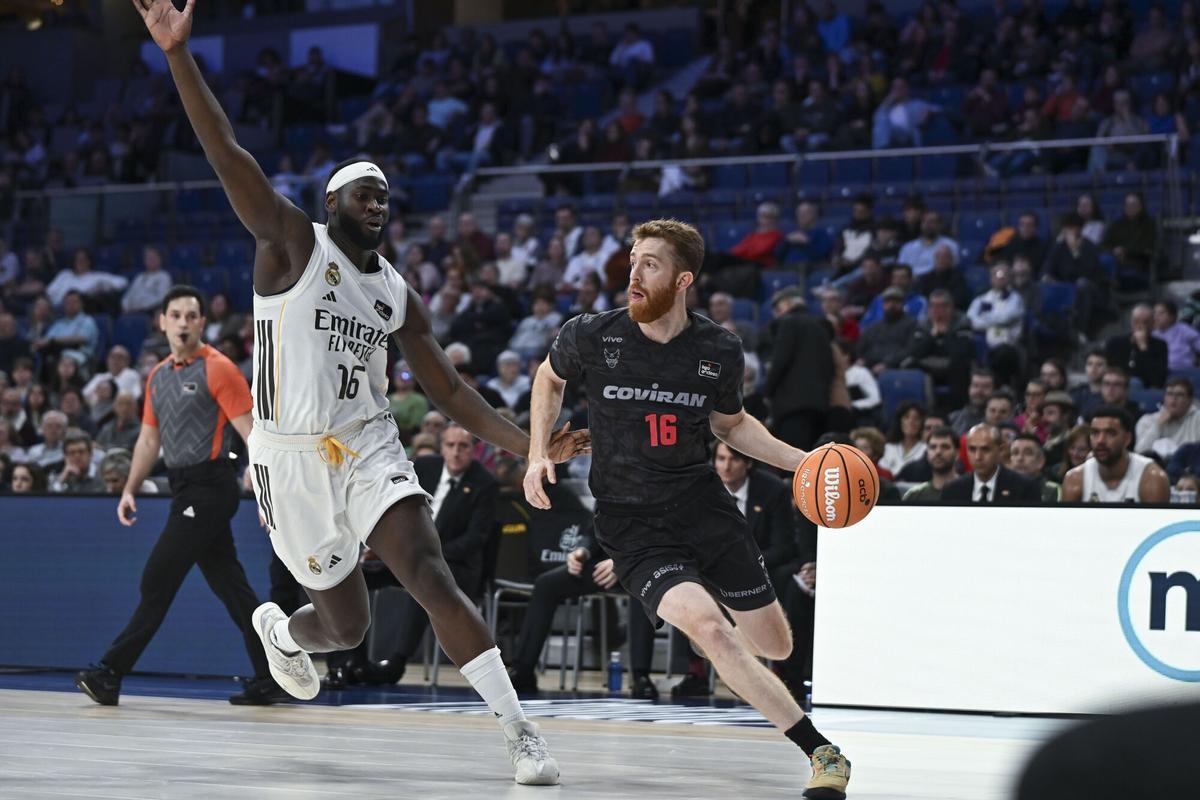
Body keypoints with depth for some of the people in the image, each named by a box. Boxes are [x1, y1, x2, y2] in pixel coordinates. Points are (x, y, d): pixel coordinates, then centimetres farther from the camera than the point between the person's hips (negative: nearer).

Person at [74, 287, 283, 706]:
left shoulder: (217, 369, -8)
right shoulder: (158, 377, 15)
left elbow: (252, 432, -12)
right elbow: (149, 439, 22)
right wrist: (130, 490, 11)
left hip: (209, 486, -8)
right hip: (186, 489, 8)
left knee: (157, 580, -9)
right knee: (231, 587, 8)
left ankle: (111, 674, -8)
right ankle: (269, 681, 12)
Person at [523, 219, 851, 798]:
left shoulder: (720, 351, -4)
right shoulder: (592, 337, -10)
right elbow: (550, 377, 13)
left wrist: (801, 461, 2)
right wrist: (538, 455, 2)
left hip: (703, 505, 3)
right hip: (632, 525, -3)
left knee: (774, 645, 6)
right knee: (709, 629, -27)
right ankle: (821, 751, -22)